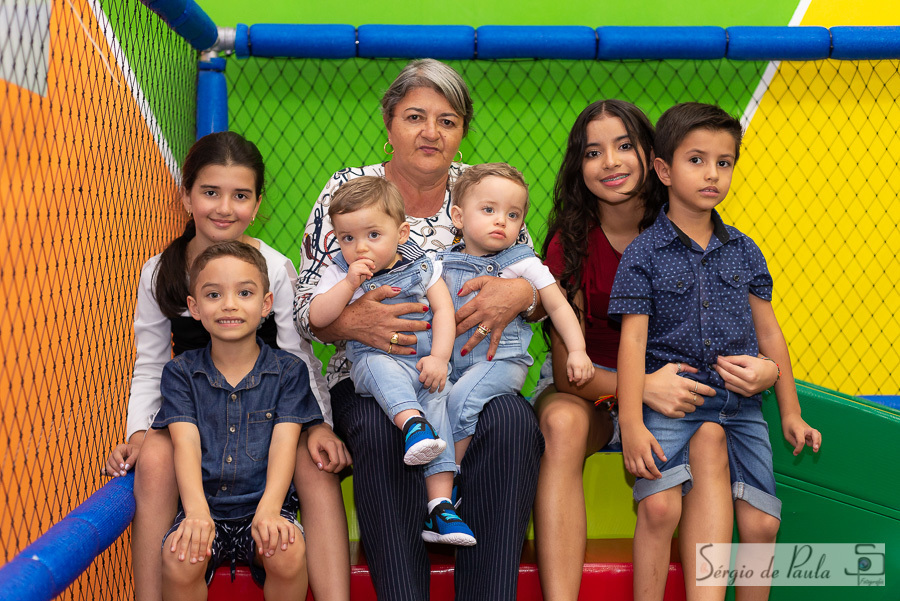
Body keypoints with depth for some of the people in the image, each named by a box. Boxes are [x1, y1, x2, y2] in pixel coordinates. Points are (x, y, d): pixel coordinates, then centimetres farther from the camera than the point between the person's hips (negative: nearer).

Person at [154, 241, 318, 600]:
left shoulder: (288, 370, 4)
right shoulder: (181, 372, 6)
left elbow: (284, 442, -7)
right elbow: (186, 442, -8)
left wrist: (268, 511, -24)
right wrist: (196, 512, -25)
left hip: (264, 506, 0)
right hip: (203, 507, 1)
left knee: (288, 553, -30)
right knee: (178, 561, -28)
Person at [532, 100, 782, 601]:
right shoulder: (570, 243, -11)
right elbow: (568, 369, -14)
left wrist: (767, 368, -26)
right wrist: (641, 386, -33)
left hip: (668, 386, 1)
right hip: (586, 388, -1)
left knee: (709, 434, -31)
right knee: (563, 422, -35)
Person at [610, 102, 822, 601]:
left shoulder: (744, 251, 9)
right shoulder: (643, 252, -3)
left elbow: (768, 332, 15)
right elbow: (633, 339, -8)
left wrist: (790, 412, 15)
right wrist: (632, 423, -16)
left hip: (740, 403, 4)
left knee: (761, 522, -1)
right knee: (658, 507, -22)